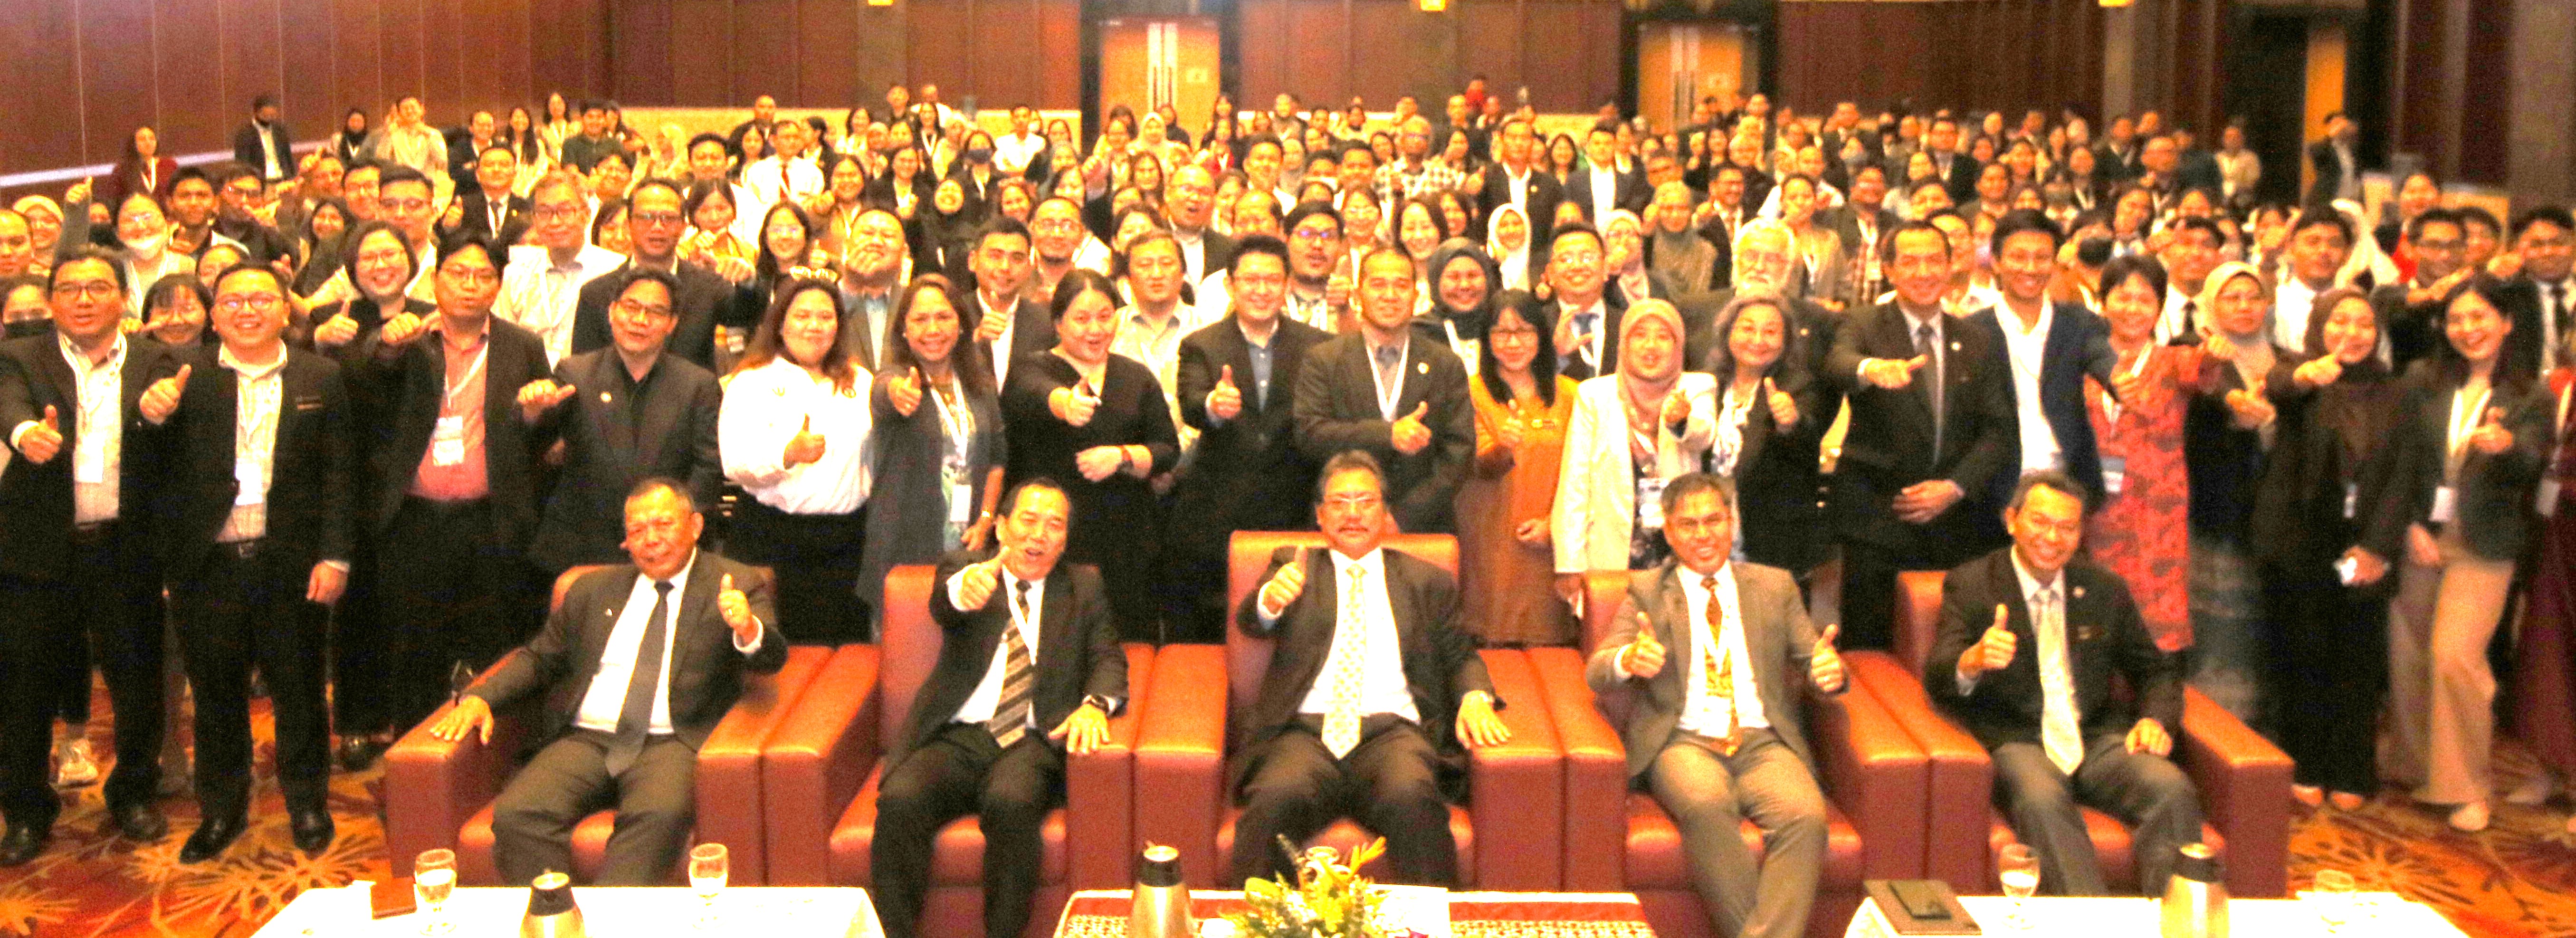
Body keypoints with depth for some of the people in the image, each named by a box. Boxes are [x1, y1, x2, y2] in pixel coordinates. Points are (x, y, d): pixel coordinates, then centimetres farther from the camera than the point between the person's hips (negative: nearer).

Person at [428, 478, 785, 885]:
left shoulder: (738, 586, 9)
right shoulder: (594, 589, 22)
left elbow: (771, 659, -5)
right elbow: (539, 659, 26)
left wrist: (748, 630, -30)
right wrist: (479, 697, 6)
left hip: (672, 743, -4)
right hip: (586, 740, 4)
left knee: (659, 815, -37)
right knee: (516, 816, -25)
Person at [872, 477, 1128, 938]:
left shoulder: (1083, 586, 19)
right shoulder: (965, 567, 12)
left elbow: (1109, 660, 10)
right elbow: (942, 606, -11)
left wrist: (1095, 704, -15)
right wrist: (966, 588, -39)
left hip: (1032, 743, 0)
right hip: (957, 739, 0)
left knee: (1012, 803, -34)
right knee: (899, 801, -30)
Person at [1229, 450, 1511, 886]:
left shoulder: (1427, 581, 24)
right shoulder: (1293, 565, 21)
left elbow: (1460, 655, 23)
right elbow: (1250, 622, 3)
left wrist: (1475, 698, -1)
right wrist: (1271, 599, -23)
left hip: (1393, 731, 0)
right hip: (1305, 731, 0)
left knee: (1412, 798, -34)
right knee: (1275, 800, -34)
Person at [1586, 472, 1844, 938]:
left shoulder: (1776, 586, 21)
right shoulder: (1645, 590, 15)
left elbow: (1812, 661, 16)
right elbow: (1597, 672, 4)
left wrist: (1829, 671, -10)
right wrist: (1629, 660, -21)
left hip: (1764, 743, 2)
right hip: (1685, 742, -2)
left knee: (1807, 815, -31)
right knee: (1706, 805, -37)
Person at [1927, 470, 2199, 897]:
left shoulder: (2105, 590, 16)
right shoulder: (1970, 585, 4)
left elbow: (2156, 672, 24)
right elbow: (1937, 679, -7)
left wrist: (2155, 719, 1)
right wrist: (1973, 661, -33)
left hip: (2098, 740, 4)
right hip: (2015, 742, -4)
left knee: (2173, 791, -26)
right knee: (2042, 799, -37)